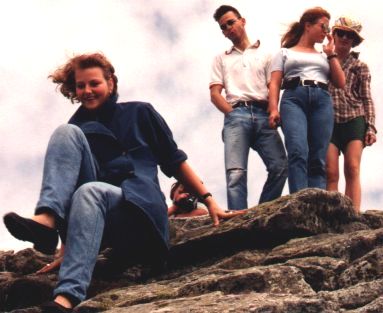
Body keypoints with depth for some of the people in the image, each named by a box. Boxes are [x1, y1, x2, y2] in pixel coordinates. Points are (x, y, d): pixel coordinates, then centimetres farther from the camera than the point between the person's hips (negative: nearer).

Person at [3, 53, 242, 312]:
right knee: (66, 132, -16)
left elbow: (174, 162, 14)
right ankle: (47, 220, -42)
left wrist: (209, 201, 4)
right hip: (90, 210, 3)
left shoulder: (140, 113, 14)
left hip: (140, 208, -2)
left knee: (90, 192, -38)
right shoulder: (76, 128, 19)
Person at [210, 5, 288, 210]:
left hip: (263, 115, 1)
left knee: (280, 167, -18)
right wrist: (233, 114, -3)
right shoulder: (221, 59, 23)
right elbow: (215, 94, 13)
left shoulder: (264, 55, 22)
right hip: (236, 115, -1)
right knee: (236, 172, -19)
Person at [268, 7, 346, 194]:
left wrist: (331, 54, 19)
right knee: (298, 153, -27)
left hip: (322, 101, 4)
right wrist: (273, 109, -8)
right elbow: (274, 83, 10)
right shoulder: (285, 53, 22)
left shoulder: (324, 57, 31)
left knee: (318, 160, -11)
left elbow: (340, 83, 19)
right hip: (294, 99, -4)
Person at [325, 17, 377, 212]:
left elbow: (366, 99, 8)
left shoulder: (360, 67, 14)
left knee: (353, 170, -14)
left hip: (354, 121, 0)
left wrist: (371, 127, -3)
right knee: (331, 173, -12)